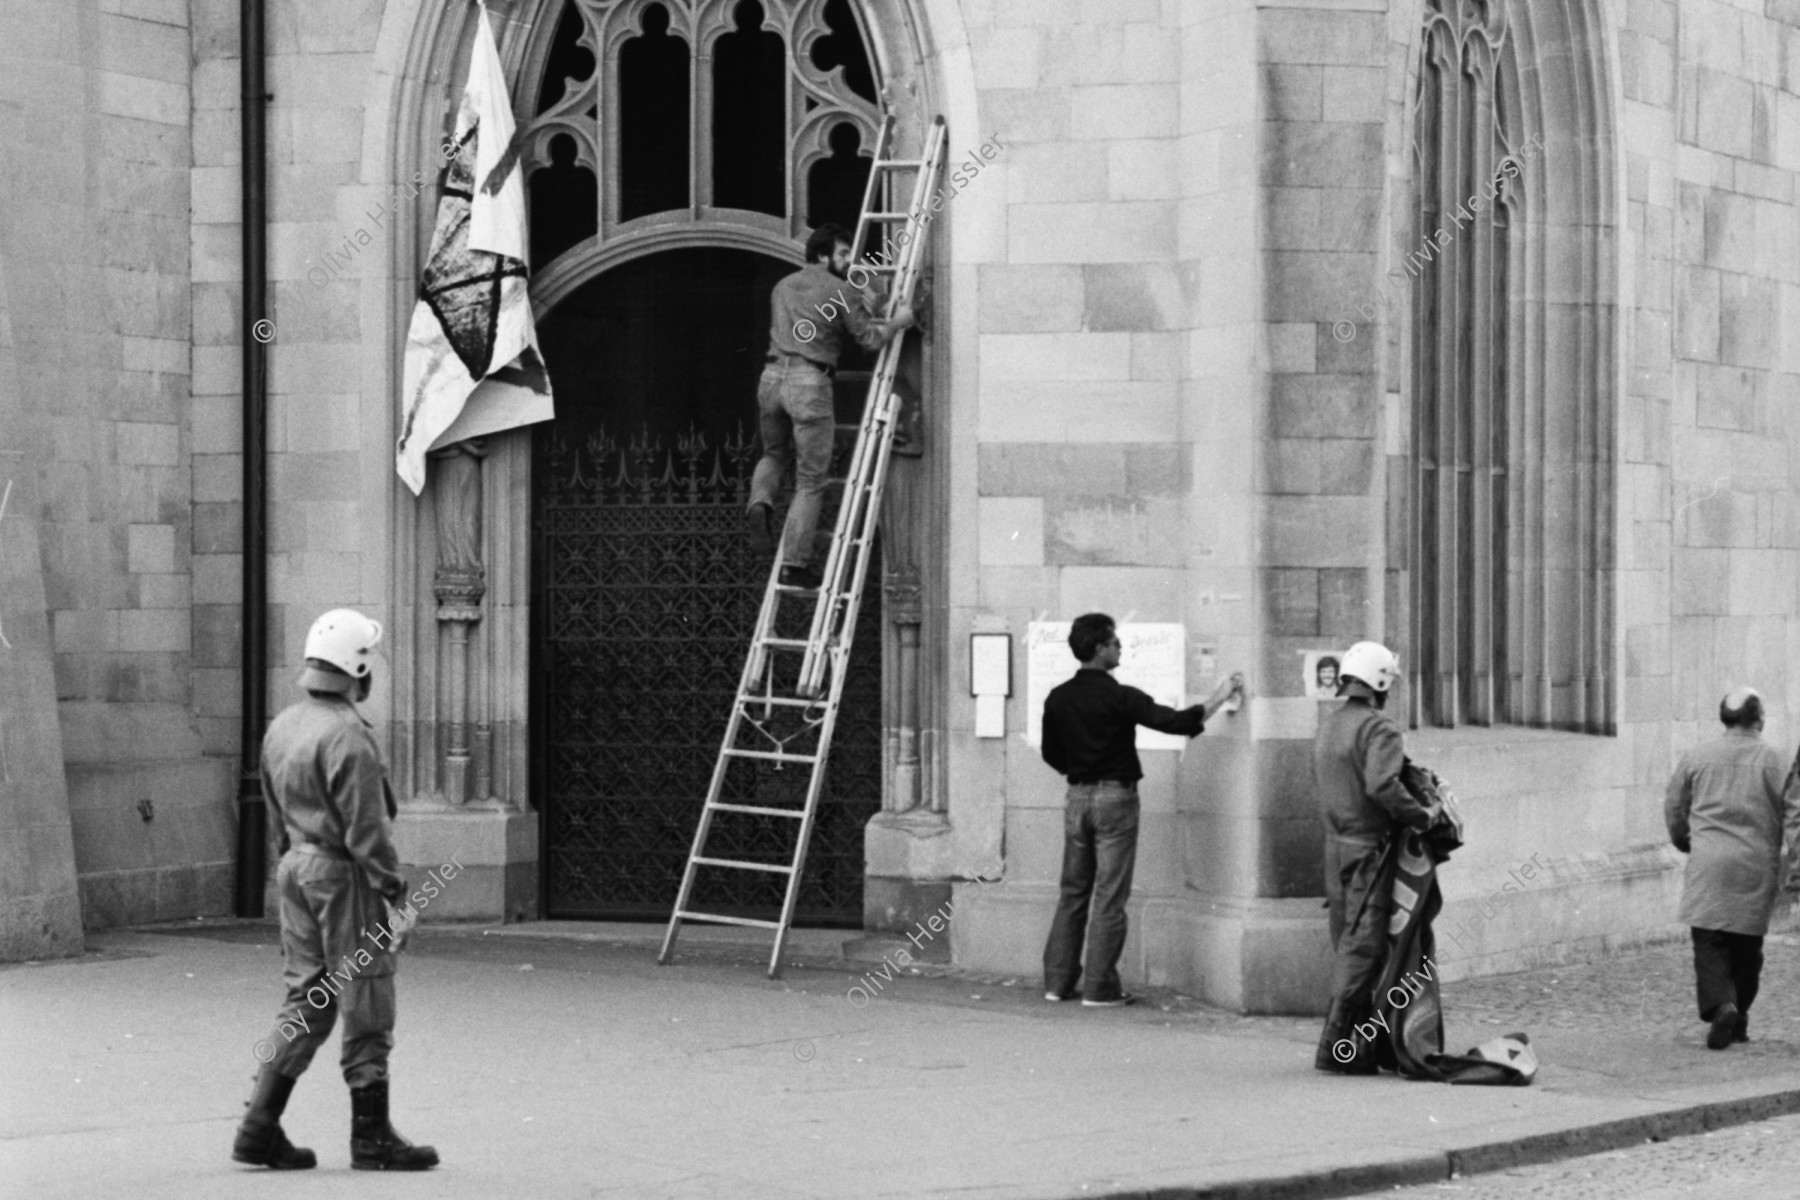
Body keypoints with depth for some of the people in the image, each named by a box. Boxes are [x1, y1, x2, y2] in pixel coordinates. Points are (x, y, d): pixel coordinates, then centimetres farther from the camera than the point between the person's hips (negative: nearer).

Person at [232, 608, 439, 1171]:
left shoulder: (281, 728, 8)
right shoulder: (348, 737, -19)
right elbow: (366, 831, -20)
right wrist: (393, 894, -15)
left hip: (297, 869, 8)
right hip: (343, 875, -8)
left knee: (307, 998, 13)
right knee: (366, 1005, 1)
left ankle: (260, 1127, 9)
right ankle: (371, 1135, 7)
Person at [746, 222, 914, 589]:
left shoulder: (783, 287, 19)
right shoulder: (840, 292, -1)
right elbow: (870, 339, -2)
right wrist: (897, 322, 17)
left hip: (772, 376, 6)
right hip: (810, 381, -5)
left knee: (774, 454, 30)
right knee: (810, 482, 2)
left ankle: (759, 504, -1)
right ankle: (794, 562, 0)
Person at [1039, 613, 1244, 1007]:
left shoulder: (1058, 698, 3)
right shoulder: (1119, 697, -14)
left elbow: (1052, 754, 12)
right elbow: (1176, 722, -17)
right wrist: (1219, 697, -8)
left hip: (1077, 797, 5)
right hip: (1115, 797, -5)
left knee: (1073, 892, 13)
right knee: (1109, 897, -2)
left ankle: (1058, 981, 11)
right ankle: (1100, 987, -2)